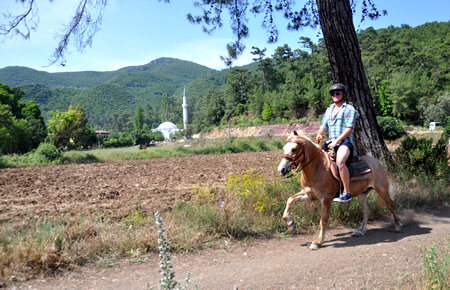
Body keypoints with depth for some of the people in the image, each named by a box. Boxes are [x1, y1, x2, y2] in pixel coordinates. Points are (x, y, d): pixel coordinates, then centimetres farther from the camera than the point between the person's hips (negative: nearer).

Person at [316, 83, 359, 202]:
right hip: (331, 144, 8)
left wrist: (336, 141, -18)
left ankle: (347, 192, -30)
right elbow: (323, 127, 22)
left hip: (345, 142, -8)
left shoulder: (349, 109, 0)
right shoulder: (329, 110, 22)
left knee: (340, 162, -35)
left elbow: (349, 129, -11)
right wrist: (319, 135, -2)